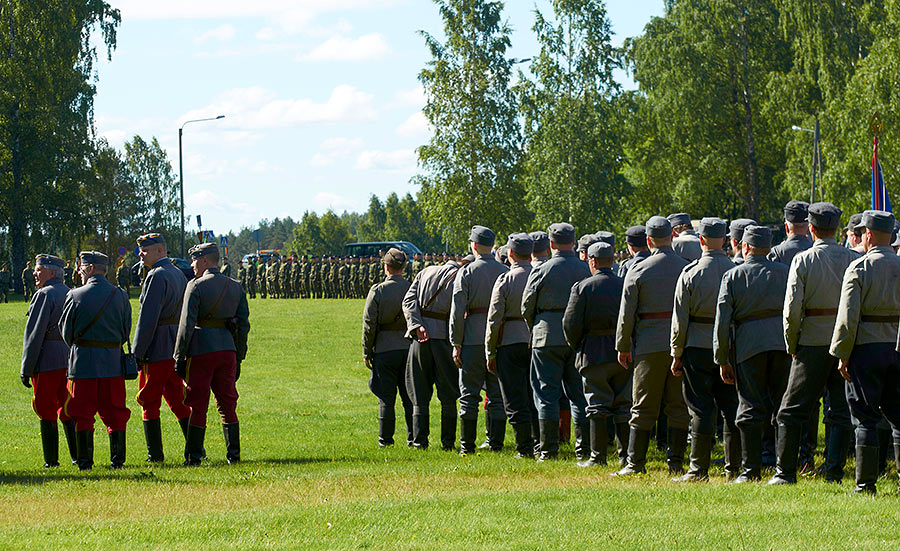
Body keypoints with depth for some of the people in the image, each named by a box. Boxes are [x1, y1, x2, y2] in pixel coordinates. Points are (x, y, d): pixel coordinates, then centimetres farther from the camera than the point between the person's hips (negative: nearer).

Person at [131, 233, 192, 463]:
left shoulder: (157, 276, -15)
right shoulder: (178, 274, 15)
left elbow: (148, 318, -19)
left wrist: (137, 353, -17)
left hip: (157, 349, -9)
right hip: (176, 349, 9)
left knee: (149, 402, 0)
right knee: (176, 399, 13)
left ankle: (155, 455, 1)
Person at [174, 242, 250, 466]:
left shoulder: (196, 286, -8)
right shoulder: (235, 287, 9)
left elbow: (187, 325, -12)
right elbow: (244, 325, 10)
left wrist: (179, 357, -7)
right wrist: (238, 359, 16)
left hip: (201, 351, -5)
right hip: (227, 350, 5)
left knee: (197, 406, 0)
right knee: (227, 404, 13)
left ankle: (193, 456, 1)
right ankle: (234, 454, 13)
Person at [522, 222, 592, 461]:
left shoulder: (541, 271, -6)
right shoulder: (585, 270, 2)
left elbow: (527, 307, 0)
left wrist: (536, 330, 17)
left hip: (548, 337, -3)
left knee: (547, 395, 1)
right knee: (579, 394, 10)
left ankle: (549, 449, -2)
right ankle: (584, 448, 8)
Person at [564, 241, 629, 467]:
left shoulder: (583, 287, -7)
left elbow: (571, 323, -9)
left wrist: (576, 346, 7)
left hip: (594, 353, -3)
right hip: (623, 353, 3)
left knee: (598, 406, 1)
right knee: (623, 404, 10)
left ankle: (598, 456, 1)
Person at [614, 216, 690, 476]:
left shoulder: (638, 270, -4)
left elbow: (627, 313, -2)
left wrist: (623, 346, 6)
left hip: (650, 346, -2)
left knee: (644, 407, 3)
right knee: (678, 406, 7)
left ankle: (635, 462, 3)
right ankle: (675, 461, 5)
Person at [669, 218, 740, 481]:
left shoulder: (691, 273, -6)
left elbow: (680, 318, -5)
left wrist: (677, 354, 3)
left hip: (698, 348, -2)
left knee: (701, 410, 0)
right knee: (731, 407, 8)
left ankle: (699, 469, 1)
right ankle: (734, 468, 11)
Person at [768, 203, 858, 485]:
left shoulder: (803, 260, -6)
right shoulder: (854, 259, 0)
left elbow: (792, 310, -9)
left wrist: (792, 345, 3)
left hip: (813, 342, -2)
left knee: (791, 411, 7)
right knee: (841, 412, 8)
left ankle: (785, 472, 6)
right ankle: (833, 473, 3)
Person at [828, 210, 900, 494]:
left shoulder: (858, 268, -8)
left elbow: (848, 316, -11)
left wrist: (842, 354, -5)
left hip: (866, 346, -4)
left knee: (865, 419, 0)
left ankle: (866, 483, -1)